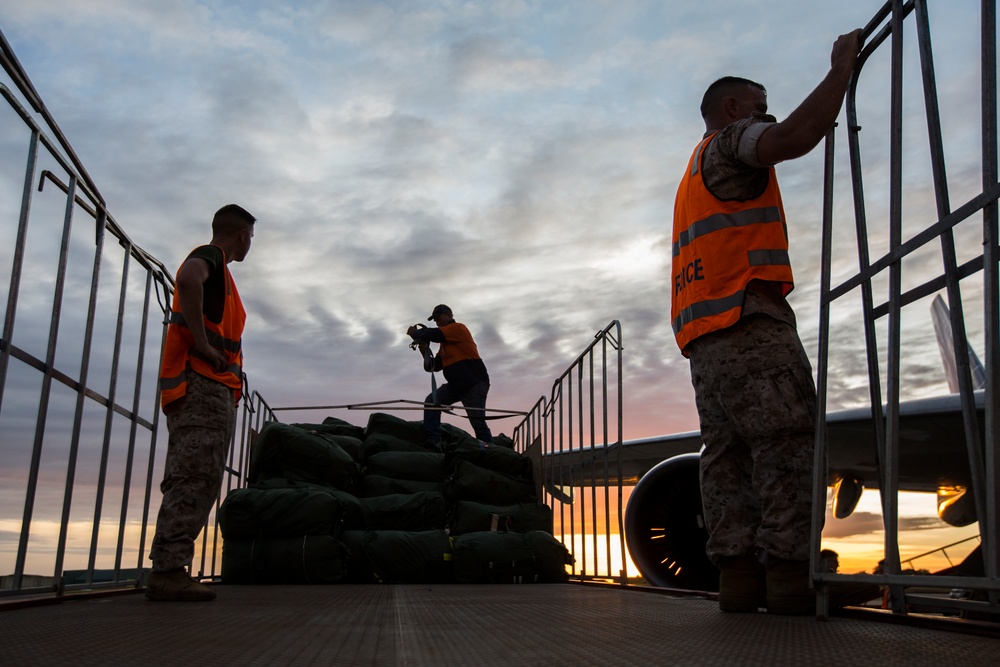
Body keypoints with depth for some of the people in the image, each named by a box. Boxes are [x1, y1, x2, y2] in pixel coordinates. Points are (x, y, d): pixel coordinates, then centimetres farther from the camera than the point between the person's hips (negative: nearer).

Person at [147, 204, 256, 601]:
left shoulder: (212, 265, 28)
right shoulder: (211, 257, -2)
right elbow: (188, 278, -27)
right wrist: (203, 345, -23)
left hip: (200, 389, 10)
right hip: (204, 385, -10)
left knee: (188, 481, 7)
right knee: (196, 479, -14)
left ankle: (168, 571, 7)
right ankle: (168, 571, -17)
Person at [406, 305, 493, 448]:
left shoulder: (458, 328, -5)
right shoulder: (445, 341, 20)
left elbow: (432, 334, -16)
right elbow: (436, 366, 17)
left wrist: (414, 333, 0)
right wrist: (425, 352, 0)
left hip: (475, 382, -8)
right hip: (456, 384, 8)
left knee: (478, 422, -10)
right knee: (431, 402, -8)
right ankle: (432, 443, -12)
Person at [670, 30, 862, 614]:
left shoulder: (697, 172, 35)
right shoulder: (730, 141, 5)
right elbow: (796, 137, -16)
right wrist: (843, 66, -4)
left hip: (704, 335, 10)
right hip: (747, 320, -10)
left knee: (729, 454, 1)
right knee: (788, 445, -13)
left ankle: (737, 573, -5)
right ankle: (789, 575, -17)